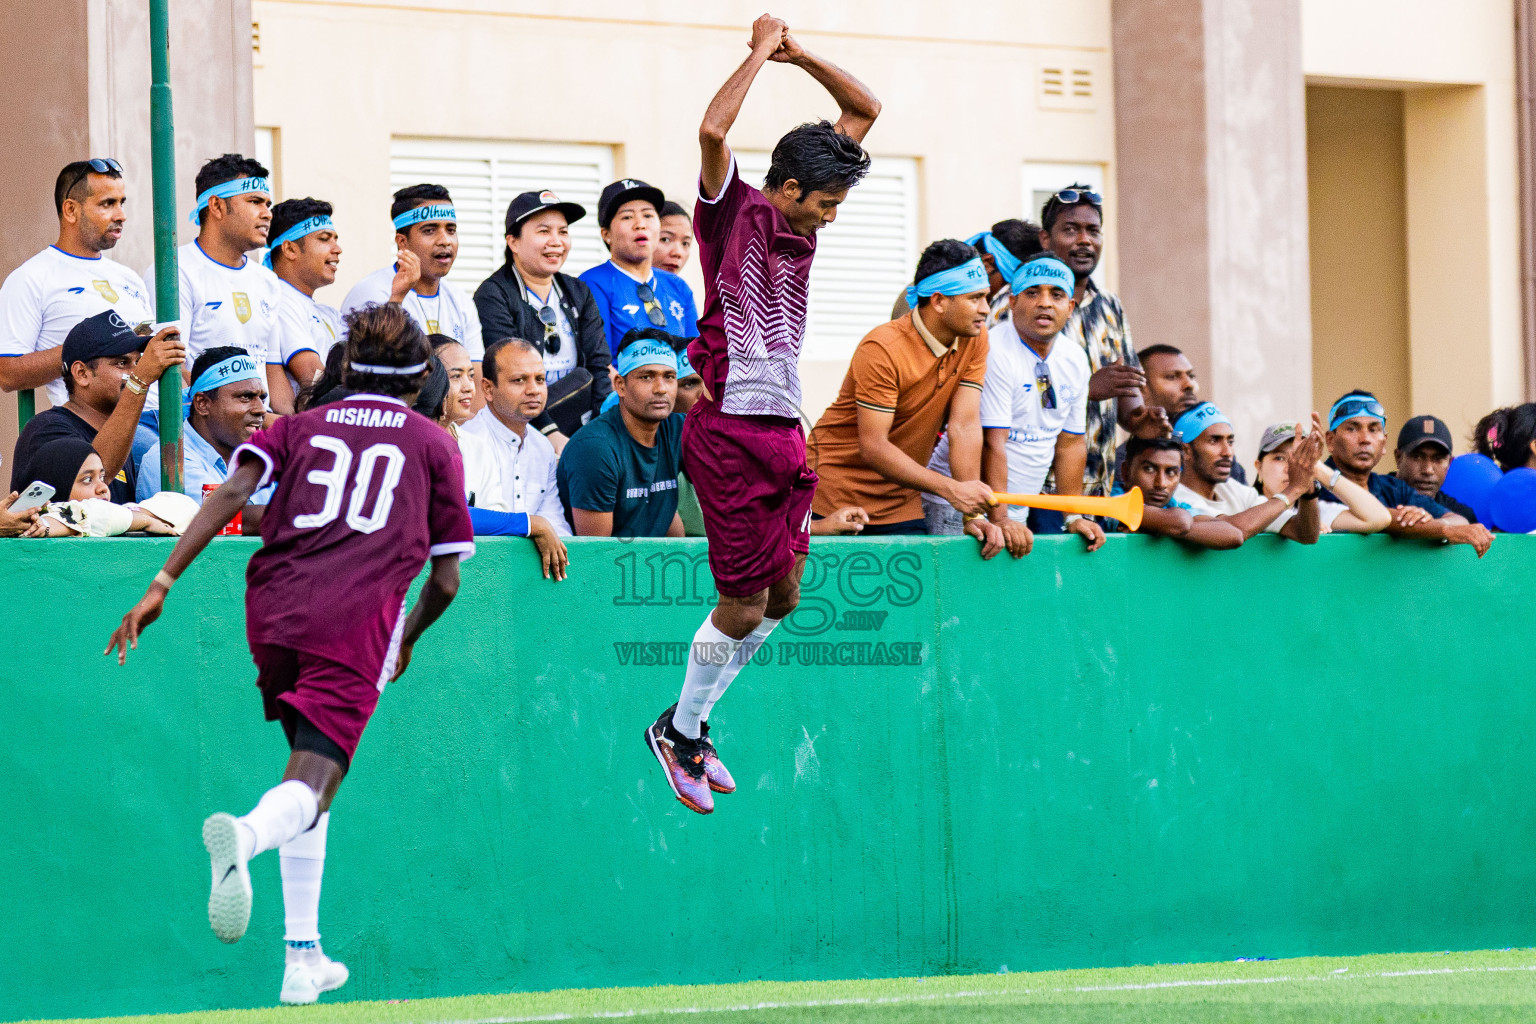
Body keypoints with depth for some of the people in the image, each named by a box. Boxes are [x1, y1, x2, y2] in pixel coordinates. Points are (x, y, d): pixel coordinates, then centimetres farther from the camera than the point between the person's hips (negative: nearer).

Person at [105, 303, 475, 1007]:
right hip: (357, 621, -4)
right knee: (311, 784, -14)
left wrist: (163, 584, -4)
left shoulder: (297, 427, 21)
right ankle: (245, 835, -52)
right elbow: (445, 579, 14)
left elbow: (233, 492, 2)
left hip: (273, 611, 4)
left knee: (307, 759, 23)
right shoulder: (433, 444, 17)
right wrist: (408, 641, 33)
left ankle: (302, 959, 20)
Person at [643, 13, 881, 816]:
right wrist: (762, 52, -16)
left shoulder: (799, 220, 12)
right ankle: (678, 730, 14)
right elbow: (713, 129, -27)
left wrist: (799, 55, 3)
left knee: (784, 593, 9)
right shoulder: (734, 212, -7)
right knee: (744, 603, -5)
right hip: (730, 428, -8)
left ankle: (694, 721, 24)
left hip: (784, 430, 8)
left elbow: (864, 111, 17)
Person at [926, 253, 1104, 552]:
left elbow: (1070, 443, 15)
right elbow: (990, 443, -20)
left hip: (1018, 515, 7)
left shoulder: (1074, 359, 8)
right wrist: (998, 521, -23)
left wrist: (1075, 517, 11)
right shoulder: (993, 352, -16)